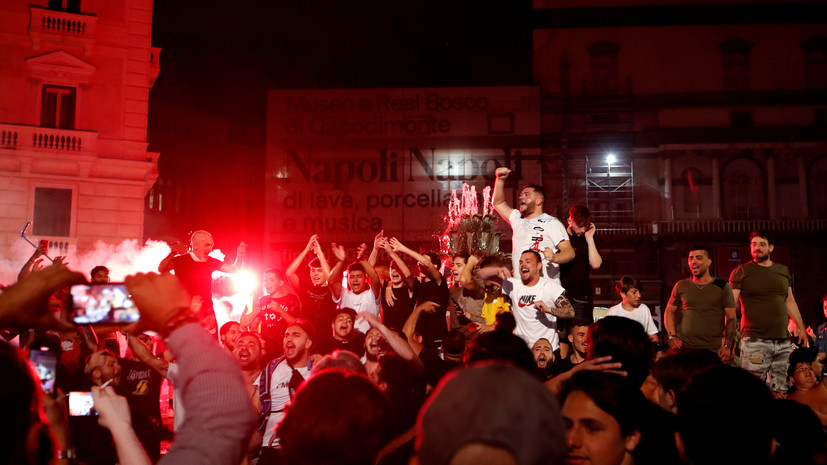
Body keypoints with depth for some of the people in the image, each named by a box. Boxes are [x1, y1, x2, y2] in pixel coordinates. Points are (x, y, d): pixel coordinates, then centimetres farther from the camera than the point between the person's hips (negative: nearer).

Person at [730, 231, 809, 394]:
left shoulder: (784, 271, 15)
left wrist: (801, 328, 17)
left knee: (781, 391, 5)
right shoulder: (741, 272, 1)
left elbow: (790, 301, 23)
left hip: (783, 342, 5)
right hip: (754, 341, -5)